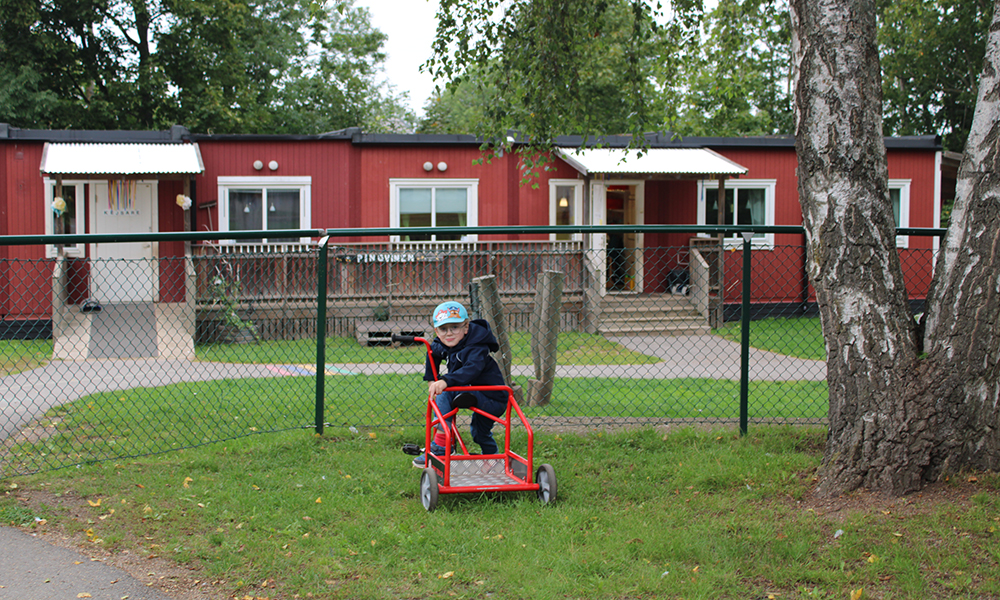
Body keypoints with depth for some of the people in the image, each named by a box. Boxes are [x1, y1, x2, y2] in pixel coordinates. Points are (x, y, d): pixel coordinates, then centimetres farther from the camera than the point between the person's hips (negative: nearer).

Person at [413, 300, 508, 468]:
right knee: (479, 434, 33)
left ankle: (440, 447, -21)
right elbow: (433, 353, 21)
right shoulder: (440, 345, -2)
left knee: (444, 393, -25)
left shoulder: (478, 347, -28)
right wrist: (431, 379, 17)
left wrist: (446, 381, -59)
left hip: (493, 400, -10)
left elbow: (471, 369, -47)